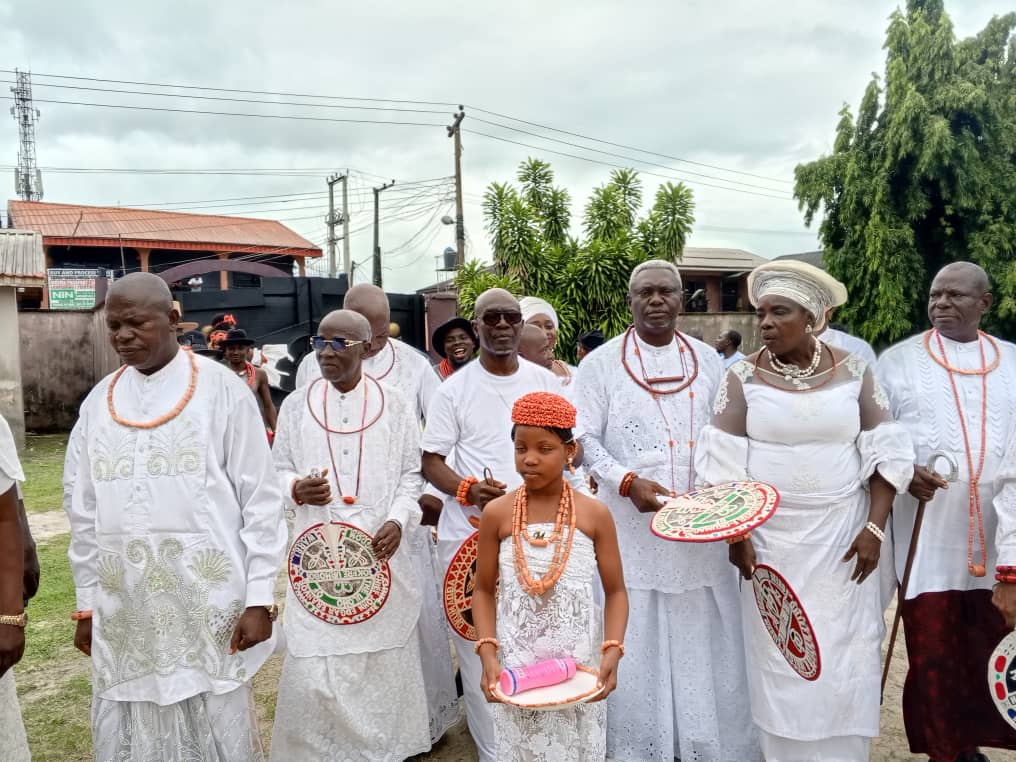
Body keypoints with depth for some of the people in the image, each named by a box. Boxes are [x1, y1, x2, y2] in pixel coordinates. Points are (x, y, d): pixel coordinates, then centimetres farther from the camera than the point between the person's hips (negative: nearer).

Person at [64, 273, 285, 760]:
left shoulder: (220, 388, -5)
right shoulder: (99, 401, 8)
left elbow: (260, 499, -6)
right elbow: (85, 510, 13)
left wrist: (260, 597, -9)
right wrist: (86, 603, 13)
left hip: (210, 599, -4)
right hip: (124, 605, 4)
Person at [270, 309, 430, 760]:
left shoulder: (396, 407, 2)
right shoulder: (295, 406, 4)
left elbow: (411, 474, 5)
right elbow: (279, 470, 9)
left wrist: (398, 521, -11)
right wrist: (296, 487, -14)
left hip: (379, 552, 0)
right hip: (318, 553, 0)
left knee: (383, 662, 10)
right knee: (314, 667, 1)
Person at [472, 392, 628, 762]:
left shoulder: (594, 514, -6)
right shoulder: (497, 513, -5)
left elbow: (615, 591, 0)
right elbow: (484, 590, 2)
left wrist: (612, 651, -14)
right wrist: (488, 654, -10)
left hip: (580, 665, 0)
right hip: (515, 666, 0)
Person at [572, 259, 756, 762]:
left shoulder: (708, 360, 10)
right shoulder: (601, 363, 1)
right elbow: (586, 439, -2)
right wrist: (627, 481, -16)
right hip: (631, 526, -2)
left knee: (704, 645, 10)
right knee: (636, 645, 4)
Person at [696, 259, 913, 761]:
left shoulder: (854, 372, -1)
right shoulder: (743, 377, -5)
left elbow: (885, 454, 1)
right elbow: (724, 464, -5)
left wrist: (874, 529, -7)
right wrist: (735, 536, -8)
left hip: (842, 538, 1)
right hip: (770, 537, -1)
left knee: (844, 659, 8)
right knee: (778, 659, 8)